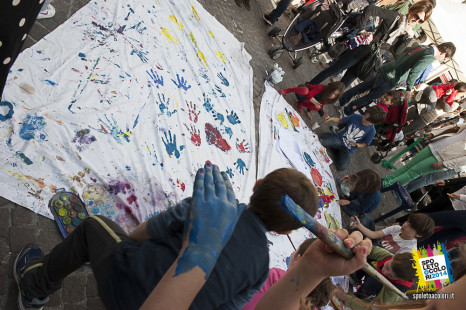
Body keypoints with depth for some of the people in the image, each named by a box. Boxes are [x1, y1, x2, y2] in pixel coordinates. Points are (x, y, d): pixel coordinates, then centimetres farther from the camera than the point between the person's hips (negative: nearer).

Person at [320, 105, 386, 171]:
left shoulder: (372, 131, -11)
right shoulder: (356, 117, -7)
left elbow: (363, 144, 1)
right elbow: (340, 120, 8)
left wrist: (356, 145, -22)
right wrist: (331, 119, -12)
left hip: (348, 149, 0)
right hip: (339, 138, 1)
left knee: (341, 167, -22)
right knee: (320, 141, -27)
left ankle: (336, 151, 6)